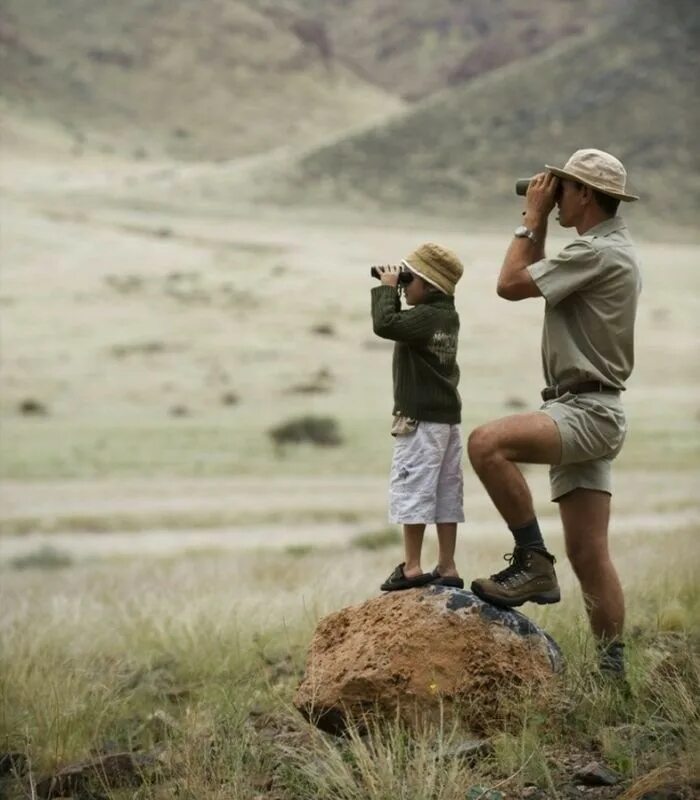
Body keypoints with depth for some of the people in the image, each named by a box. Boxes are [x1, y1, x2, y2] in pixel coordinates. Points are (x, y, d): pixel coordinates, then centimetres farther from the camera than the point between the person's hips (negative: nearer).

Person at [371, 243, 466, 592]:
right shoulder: (447, 315, 11)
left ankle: (412, 568, -4)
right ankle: (447, 568, 12)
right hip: (447, 416, 9)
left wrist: (386, 288, -14)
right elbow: (402, 326, 22)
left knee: (412, 490, -5)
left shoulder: (425, 316, -17)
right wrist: (394, 290, 10)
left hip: (420, 419, -9)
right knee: (445, 494, 9)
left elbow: (385, 324, -28)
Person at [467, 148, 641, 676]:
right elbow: (537, 279, 32)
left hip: (587, 412, -10)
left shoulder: (598, 252, -13)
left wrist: (532, 218, -2)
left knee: (487, 443, -29)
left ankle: (533, 563, -22)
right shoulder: (612, 250, 20)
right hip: (585, 415, 10)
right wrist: (538, 224, 22)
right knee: (589, 553, 8)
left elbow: (511, 285, -13)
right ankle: (613, 668, 9)